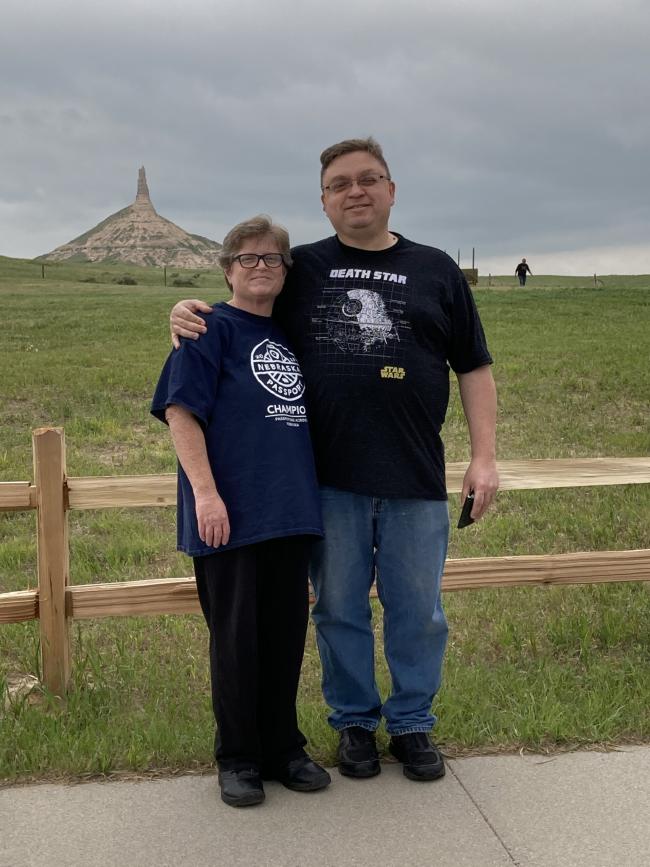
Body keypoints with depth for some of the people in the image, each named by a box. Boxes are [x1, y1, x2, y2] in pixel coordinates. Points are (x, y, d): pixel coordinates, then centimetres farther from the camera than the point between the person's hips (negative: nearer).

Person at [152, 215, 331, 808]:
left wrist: (307, 492, 18)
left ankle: (283, 748, 27)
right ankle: (238, 758, 19)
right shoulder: (212, 329, -5)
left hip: (290, 511, 6)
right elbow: (180, 410, -11)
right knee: (236, 638, 4)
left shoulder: (288, 334, 14)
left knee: (287, 634, 12)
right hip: (231, 514, -6)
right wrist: (205, 491, -19)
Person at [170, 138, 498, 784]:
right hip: (328, 482, 0)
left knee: (417, 612, 9)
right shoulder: (301, 269, 8)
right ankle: (353, 723, 28)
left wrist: (484, 456, 2)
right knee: (339, 609, 10)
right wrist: (187, 315, -6)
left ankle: (412, 724, 27)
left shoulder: (436, 271, 9)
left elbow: (474, 368, 9)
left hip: (415, 481, 0)